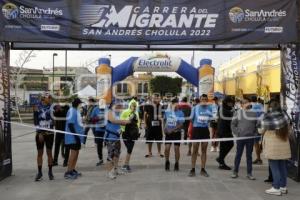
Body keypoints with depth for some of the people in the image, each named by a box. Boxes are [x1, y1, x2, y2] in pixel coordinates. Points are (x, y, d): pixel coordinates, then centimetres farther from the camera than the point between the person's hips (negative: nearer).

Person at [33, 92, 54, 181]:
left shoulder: (51, 107, 3)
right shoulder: (38, 108, -5)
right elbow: (36, 122, -8)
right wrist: (40, 133, -13)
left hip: (49, 133, 2)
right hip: (40, 133, -2)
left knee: (49, 152, 7)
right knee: (40, 153, 6)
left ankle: (50, 172, 17)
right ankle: (39, 172, 16)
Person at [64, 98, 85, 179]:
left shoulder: (77, 111, 13)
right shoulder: (72, 111, -16)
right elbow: (70, 124, -22)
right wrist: (76, 135, -22)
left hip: (77, 136, 10)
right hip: (73, 136, -10)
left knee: (76, 153, 14)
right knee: (73, 153, -6)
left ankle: (73, 170, 24)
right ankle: (68, 172, 0)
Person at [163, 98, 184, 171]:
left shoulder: (180, 113, -11)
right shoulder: (167, 111, 0)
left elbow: (181, 125, -16)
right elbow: (164, 120, 17)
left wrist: (172, 130, -22)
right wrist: (164, 128, 3)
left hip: (176, 133, -2)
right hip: (168, 133, 2)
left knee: (176, 148, 2)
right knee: (167, 148, -2)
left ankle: (176, 164, 20)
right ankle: (167, 162, 19)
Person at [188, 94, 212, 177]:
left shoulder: (209, 108, 4)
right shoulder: (195, 107, -1)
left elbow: (211, 119, 13)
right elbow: (191, 118, 4)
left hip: (205, 130, 2)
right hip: (196, 129, -2)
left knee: (204, 150, 7)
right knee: (195, 150, 1)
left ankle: (203, 169, 16)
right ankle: (193, 169, 7)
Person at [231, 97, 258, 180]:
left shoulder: (253, 113, 4)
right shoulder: (238, 112, -1)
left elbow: (256, 125, 9)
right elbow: (233, 124, 1)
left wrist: (255, 134, 0)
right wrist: (236, 133, -5)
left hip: (250, 138, 2)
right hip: (240, 138, -2)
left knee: (249, 155, 8)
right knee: (238, 155, 6)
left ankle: (249, 173, 16)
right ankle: (235, 172, 16)